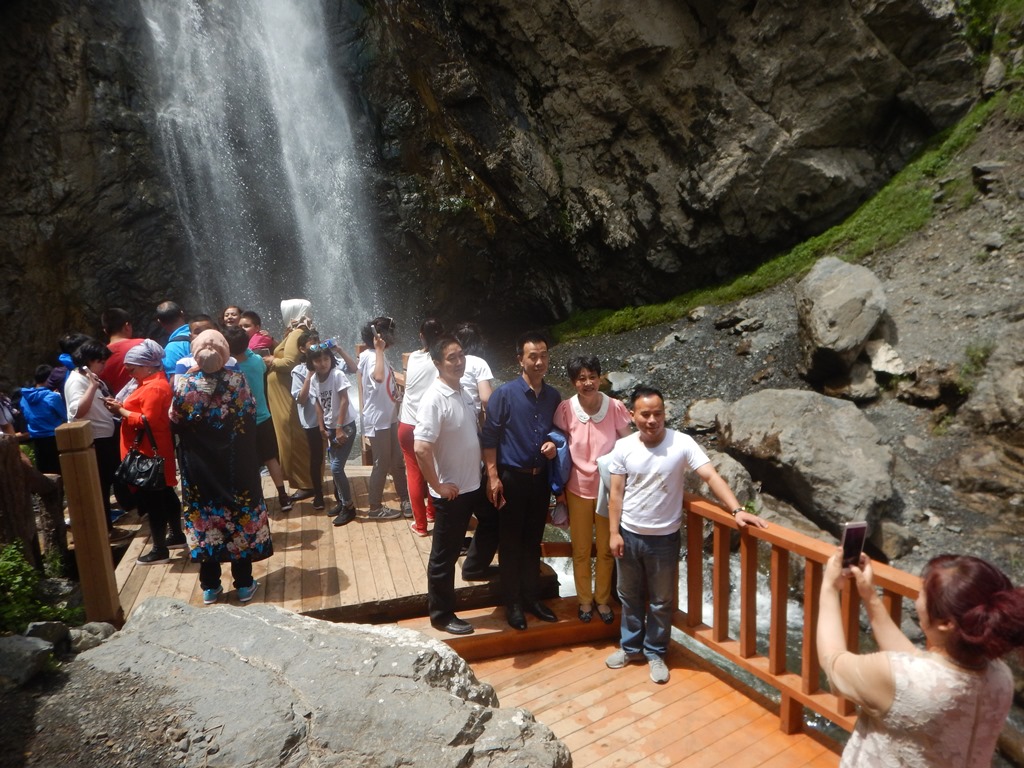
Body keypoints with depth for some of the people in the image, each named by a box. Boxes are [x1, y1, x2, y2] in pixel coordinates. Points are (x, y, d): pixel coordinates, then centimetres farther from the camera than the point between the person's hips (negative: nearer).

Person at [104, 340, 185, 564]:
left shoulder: (154, 388, -19)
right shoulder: (153, 383, 14)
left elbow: (147, 421, -24)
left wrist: (121, 411, -15)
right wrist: (123, 407, 2)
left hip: (149, 452, -11)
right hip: (152, 450, 11)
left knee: (152, 499, -5)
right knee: (164, 494, 18)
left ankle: (160, 550, 2)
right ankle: (177, 535, 29)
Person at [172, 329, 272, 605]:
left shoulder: (182, 383, -13)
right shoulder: (236, 379, -15)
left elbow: (175, 418, 2)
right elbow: (251, 413, -2)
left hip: (199, 467, 1)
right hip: (235, 464, -1)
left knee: (204, 515, 12)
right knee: (240, 514, 10)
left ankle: (210, 586, 22)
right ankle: (244, 584, 19)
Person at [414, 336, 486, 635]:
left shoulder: (463, 393, 4)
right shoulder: (434, 399, -22)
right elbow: (421, 448, -29)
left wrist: (488, 471, 13)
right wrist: (438, 486, -21)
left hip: (475, 484, 8)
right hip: (451, 491, -7)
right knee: (444, 554, 7)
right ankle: (442, 614, 22)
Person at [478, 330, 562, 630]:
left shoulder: (554, 396, 3)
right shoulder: (504, 394, -11)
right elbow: (489, 437, -10)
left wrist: (553, 444, -5)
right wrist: (493, 477, -13)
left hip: (540, 478, 4)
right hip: (511, 478, -4)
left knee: (533, 541, 15)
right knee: (510, 544, 6)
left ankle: (532, 598, 29)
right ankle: (513, 604, 21)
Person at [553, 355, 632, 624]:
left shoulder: (615, 408, -15)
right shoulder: (565, 409, -14)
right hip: (578, 489, 0)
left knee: (606, 549, 15)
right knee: (581, 550, 15)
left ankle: (603, 599, 36)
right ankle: (584, 599, 36)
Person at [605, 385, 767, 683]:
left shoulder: (682, 443, -14)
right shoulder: (623, 447, -7)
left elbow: (712, 476, -19)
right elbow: (616, 493, -2)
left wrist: (737, 510, -31)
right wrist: (614, 532, -5)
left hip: (664, 538, -2)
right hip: (629, 534, 2)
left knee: (661, 601, 14)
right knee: (629, 595, 19)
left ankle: (655, 653, 34)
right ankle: (630, 646, 39)